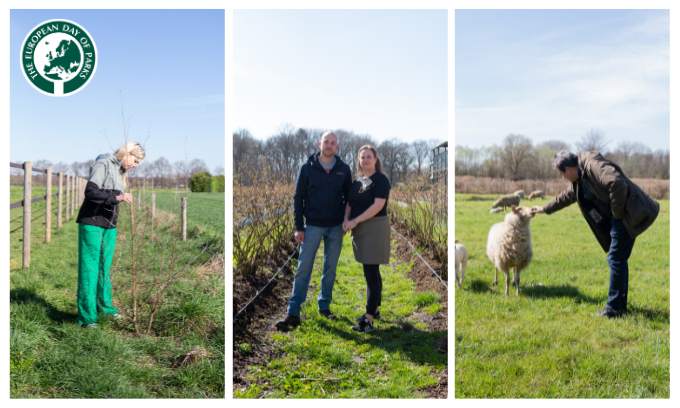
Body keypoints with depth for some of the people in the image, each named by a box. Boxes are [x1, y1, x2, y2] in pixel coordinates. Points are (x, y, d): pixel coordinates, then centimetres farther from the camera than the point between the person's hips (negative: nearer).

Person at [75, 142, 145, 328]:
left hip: (109, 225, 8)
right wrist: (116, 197, -30)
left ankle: (105, 305, 24)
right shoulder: (103, 164, -10)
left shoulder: (120, 171, 16)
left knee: (105, 266, 13)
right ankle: (87, 315, -2)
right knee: (89, 267, -5)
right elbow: (90, 191, -23)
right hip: (92, 223, -8)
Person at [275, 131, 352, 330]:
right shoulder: (307, 168, -2)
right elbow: (298, 198, -2)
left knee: (330, 268, 10)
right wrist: (299, 227, -6)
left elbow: (348, 197, 11)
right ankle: (293, 313, -3)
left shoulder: (344, 169, 2)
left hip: (335, 227, 2)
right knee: (303, 268, -4)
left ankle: (324, 306, 23)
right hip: (313, 226, -2)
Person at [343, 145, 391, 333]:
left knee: (371, 273, -9)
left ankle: (369, 320, -8)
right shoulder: (357, 181, 14)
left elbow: (378, 205, -18)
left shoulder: (380, 180, -9)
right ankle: (374, 310, 27)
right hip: (360, 231, 8)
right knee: (371, 272, 16)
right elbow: (350, 203, 14)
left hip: (375, 228, -7)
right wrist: (346, 219, -7)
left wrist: (355, 221, -20)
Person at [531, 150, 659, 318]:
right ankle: (621, 304, 23)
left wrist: (617, 213, -20)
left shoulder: (593, 165, -18)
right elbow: (566, 196, 32)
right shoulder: (579, 180, 14)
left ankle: (614, 309, -1)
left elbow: (617, 183, -32)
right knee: (618, 260, 14)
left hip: (628, 215, -10)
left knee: (616, 260, -7)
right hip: (616, 218, 10)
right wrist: (545, 209, 43)